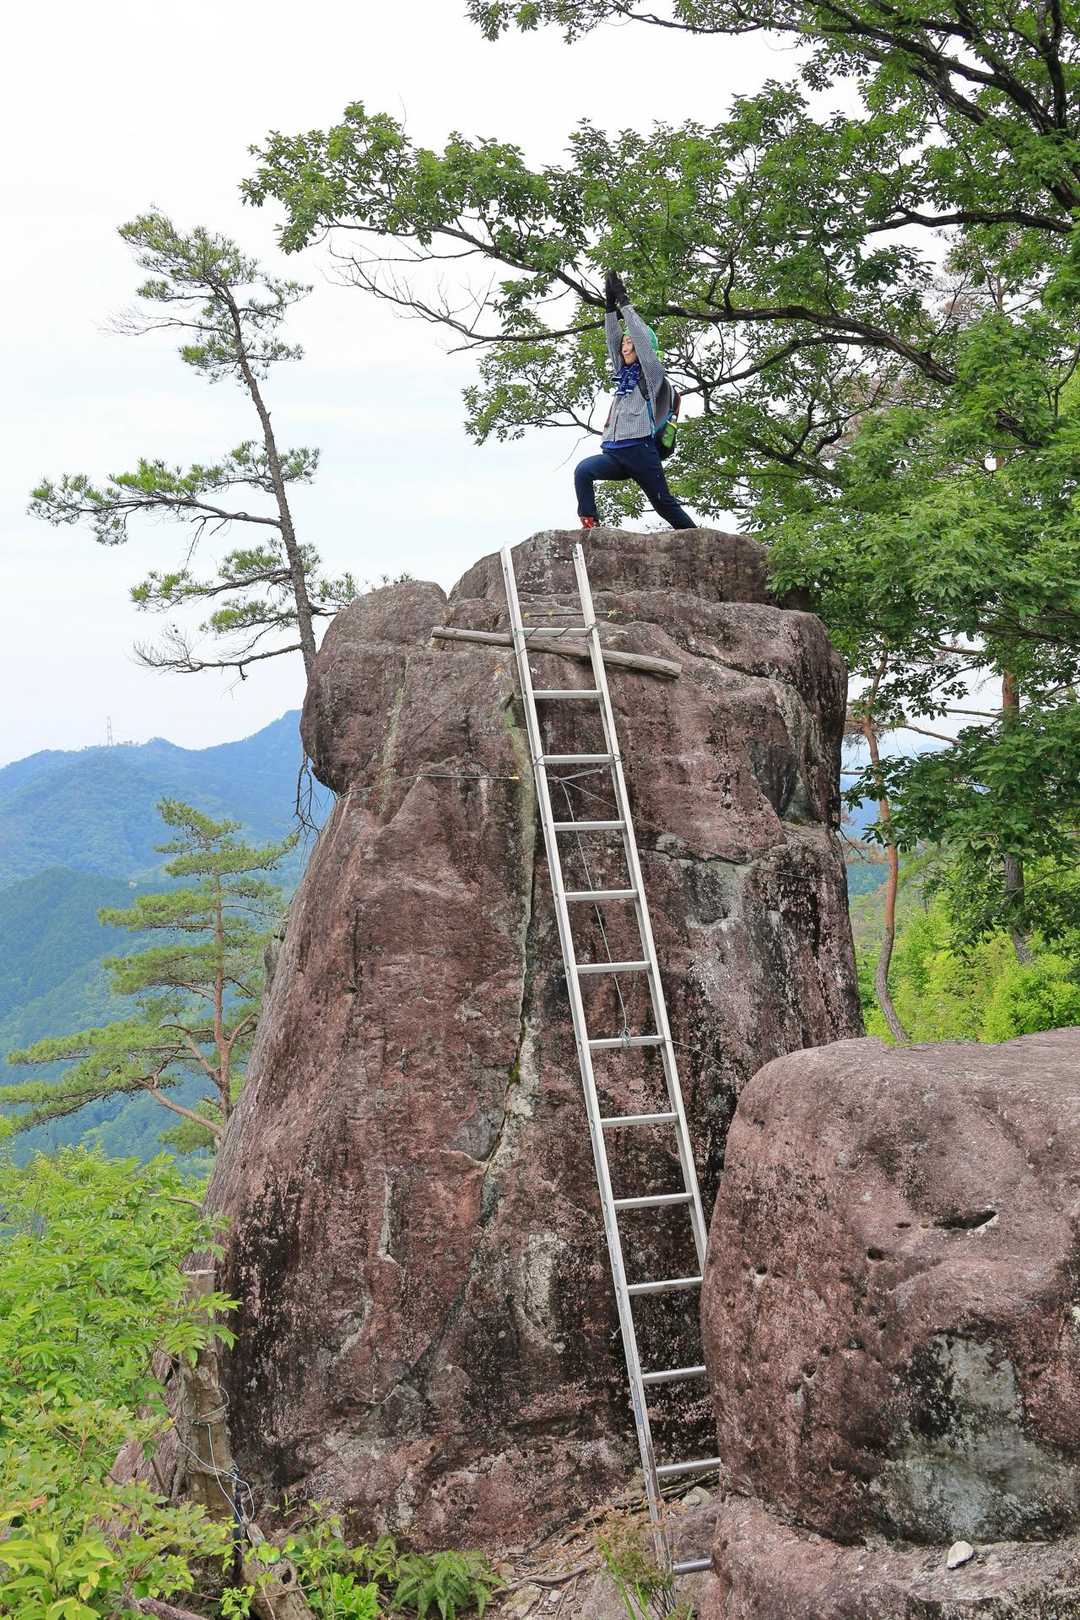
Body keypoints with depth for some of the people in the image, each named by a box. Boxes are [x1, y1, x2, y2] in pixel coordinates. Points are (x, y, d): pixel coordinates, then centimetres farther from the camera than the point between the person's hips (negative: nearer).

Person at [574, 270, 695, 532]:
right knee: (583, 470, -24)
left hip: (639, 450, -6)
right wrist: (610, 304, 9)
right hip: (614, 453, 6)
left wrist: (624, 302, 1)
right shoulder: (623, 373, 23)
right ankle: (589, 527, -32)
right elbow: (612, 339, 18)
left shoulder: (652, 373, 5)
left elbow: (640, 335, -3)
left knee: (664, 504, -2)